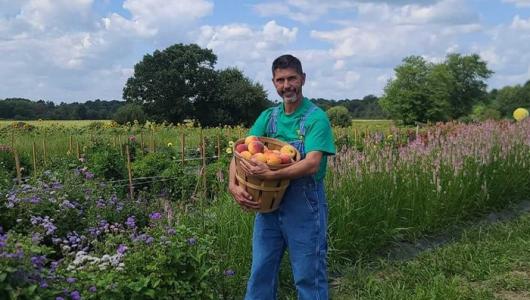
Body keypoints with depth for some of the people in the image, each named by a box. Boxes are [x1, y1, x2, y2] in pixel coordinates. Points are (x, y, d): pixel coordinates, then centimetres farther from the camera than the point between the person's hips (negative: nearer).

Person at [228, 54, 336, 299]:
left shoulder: (316, 117, -10)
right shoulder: (268, 116, 6)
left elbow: (312, 164, -22)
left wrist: (271, 175, -33)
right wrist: (233, 185, -17)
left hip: (304, 206, -5)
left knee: (308, 276, 8)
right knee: (260, 274, 15)